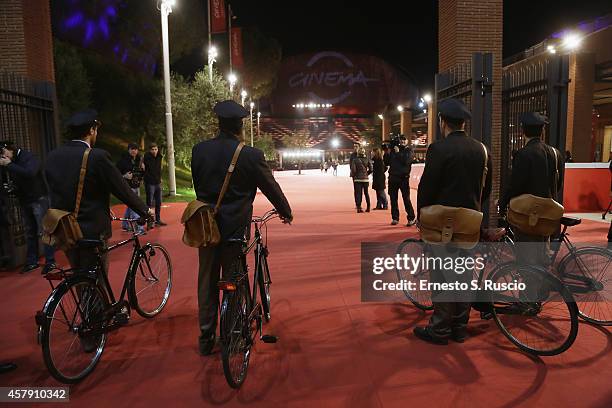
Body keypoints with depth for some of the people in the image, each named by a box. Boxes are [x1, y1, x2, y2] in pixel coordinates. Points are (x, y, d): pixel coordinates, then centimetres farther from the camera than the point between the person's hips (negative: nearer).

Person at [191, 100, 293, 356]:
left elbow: (198, 186, 8)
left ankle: (206, 338, 24)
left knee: (207, 282, 14)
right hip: (234, 227, -3)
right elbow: (271, 187, -3)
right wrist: (286, 211, 14)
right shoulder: (250, 155, -13)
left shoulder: (199, 150, -2)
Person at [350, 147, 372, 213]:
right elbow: (371, 169, -1)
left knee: (358, 193, 2)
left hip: (358, 179, -2)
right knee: (366, 193, 13)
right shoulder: (367, 160, 1)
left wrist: (354, 175, 8)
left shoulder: (355, 160, -6)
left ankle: (358, 207, -4)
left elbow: (353, 170, -10)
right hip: (365, 178, 2)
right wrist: (366, 174, 14)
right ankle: (368, 207, 15)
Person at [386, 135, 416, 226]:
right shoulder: (393, 149, 14)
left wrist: (398, 153, -10)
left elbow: (406, 161, -14)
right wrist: (388, 153, -1)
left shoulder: (409, 151, 4)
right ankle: (395, 218, 13)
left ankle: (412, 218, 1)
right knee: (393, 198, 5)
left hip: (403, 178, -4)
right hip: (393, 177, 4)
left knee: (406, 198, -6)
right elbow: (387, 162, 13)